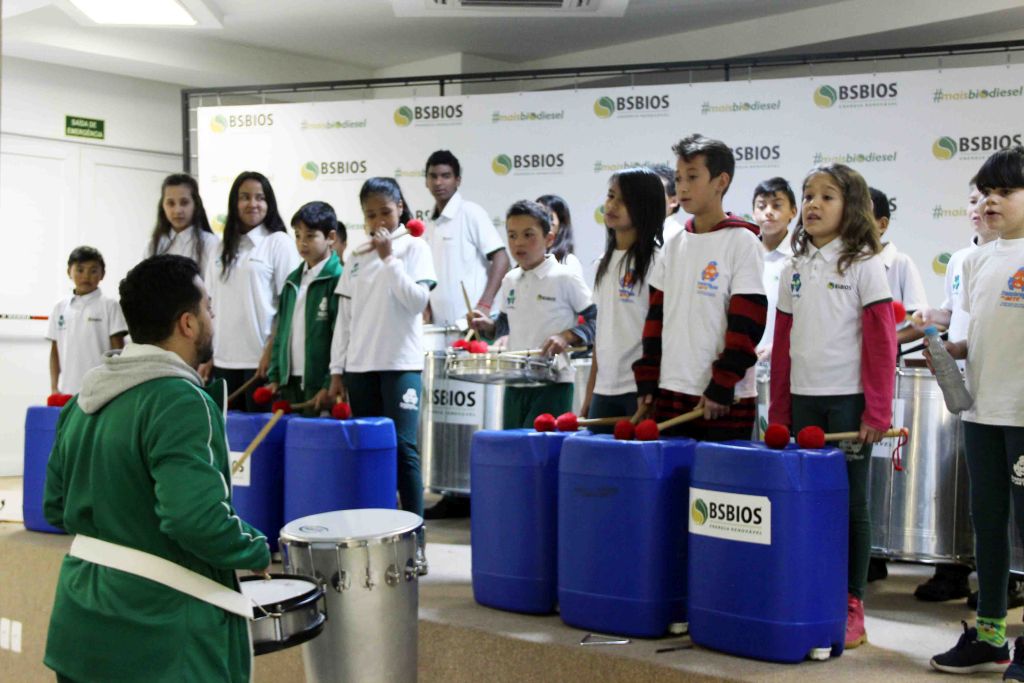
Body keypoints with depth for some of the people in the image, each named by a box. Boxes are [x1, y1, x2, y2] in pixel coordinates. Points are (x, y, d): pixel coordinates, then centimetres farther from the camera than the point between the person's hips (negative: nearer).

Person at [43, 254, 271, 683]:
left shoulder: (85, 399, 7)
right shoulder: (181, 402, -19)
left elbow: (57, 507, 12)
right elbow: (196, 519, -29)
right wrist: (257, 551, -12)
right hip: (163, 640, -7)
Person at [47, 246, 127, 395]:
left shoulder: (109, 306, 0)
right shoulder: (60, 308, 10)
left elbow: (118, 351, -1)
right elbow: (55, 351, 14)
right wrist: (54, 388, 7)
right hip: (67, 391, 4)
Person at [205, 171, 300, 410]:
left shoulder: (279, 243, -1)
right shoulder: (223, 248, 14)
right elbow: (211, 307, 15)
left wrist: (271, 351, -13)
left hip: (261, 360, -5)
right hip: (223, 360, 5)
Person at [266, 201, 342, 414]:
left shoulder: (339, 280, -10)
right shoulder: (293, 281, 13)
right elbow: (281, 332, 17)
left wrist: (330, 386, -16)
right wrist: (274, 377, 10)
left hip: (322, 384, -7)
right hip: (290, 383, 7)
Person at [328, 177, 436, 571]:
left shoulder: (414, 248, 2)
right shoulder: (357, 255, 12)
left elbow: (418, 301, -12)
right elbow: (344, 317, 12)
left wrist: (389, 258, -14)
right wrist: (337, 370, 8)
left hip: (401, 365, -4)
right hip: (360, 366, 4)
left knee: (403, 448, -8)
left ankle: (415, 540, -4)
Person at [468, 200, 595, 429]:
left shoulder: (565, 278, -9)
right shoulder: (510, 281, 10)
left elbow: (597, 320, -8)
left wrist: (567, 337, -21)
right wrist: (487, 325, 2)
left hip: (553, 385, -6)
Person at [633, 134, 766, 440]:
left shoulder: (742, 243, -6)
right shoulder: (673, 246, 11)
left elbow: (746, 325, -10)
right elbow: (656, 318, 12)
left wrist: (722, 387, -14)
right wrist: (647, 382, 7)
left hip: (725, 401, -5)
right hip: (670, 393, 6)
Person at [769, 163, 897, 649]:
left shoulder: (864, 265, -4)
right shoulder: (795, 270, 11)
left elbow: (881, 341, -8)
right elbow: (782, 343, 12)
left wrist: (877, 412, -13)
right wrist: (779, 411, 8)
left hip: (849, 401, -4)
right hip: (803, 400, 5)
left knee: (850, 504, 2)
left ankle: (851, 607, 11)